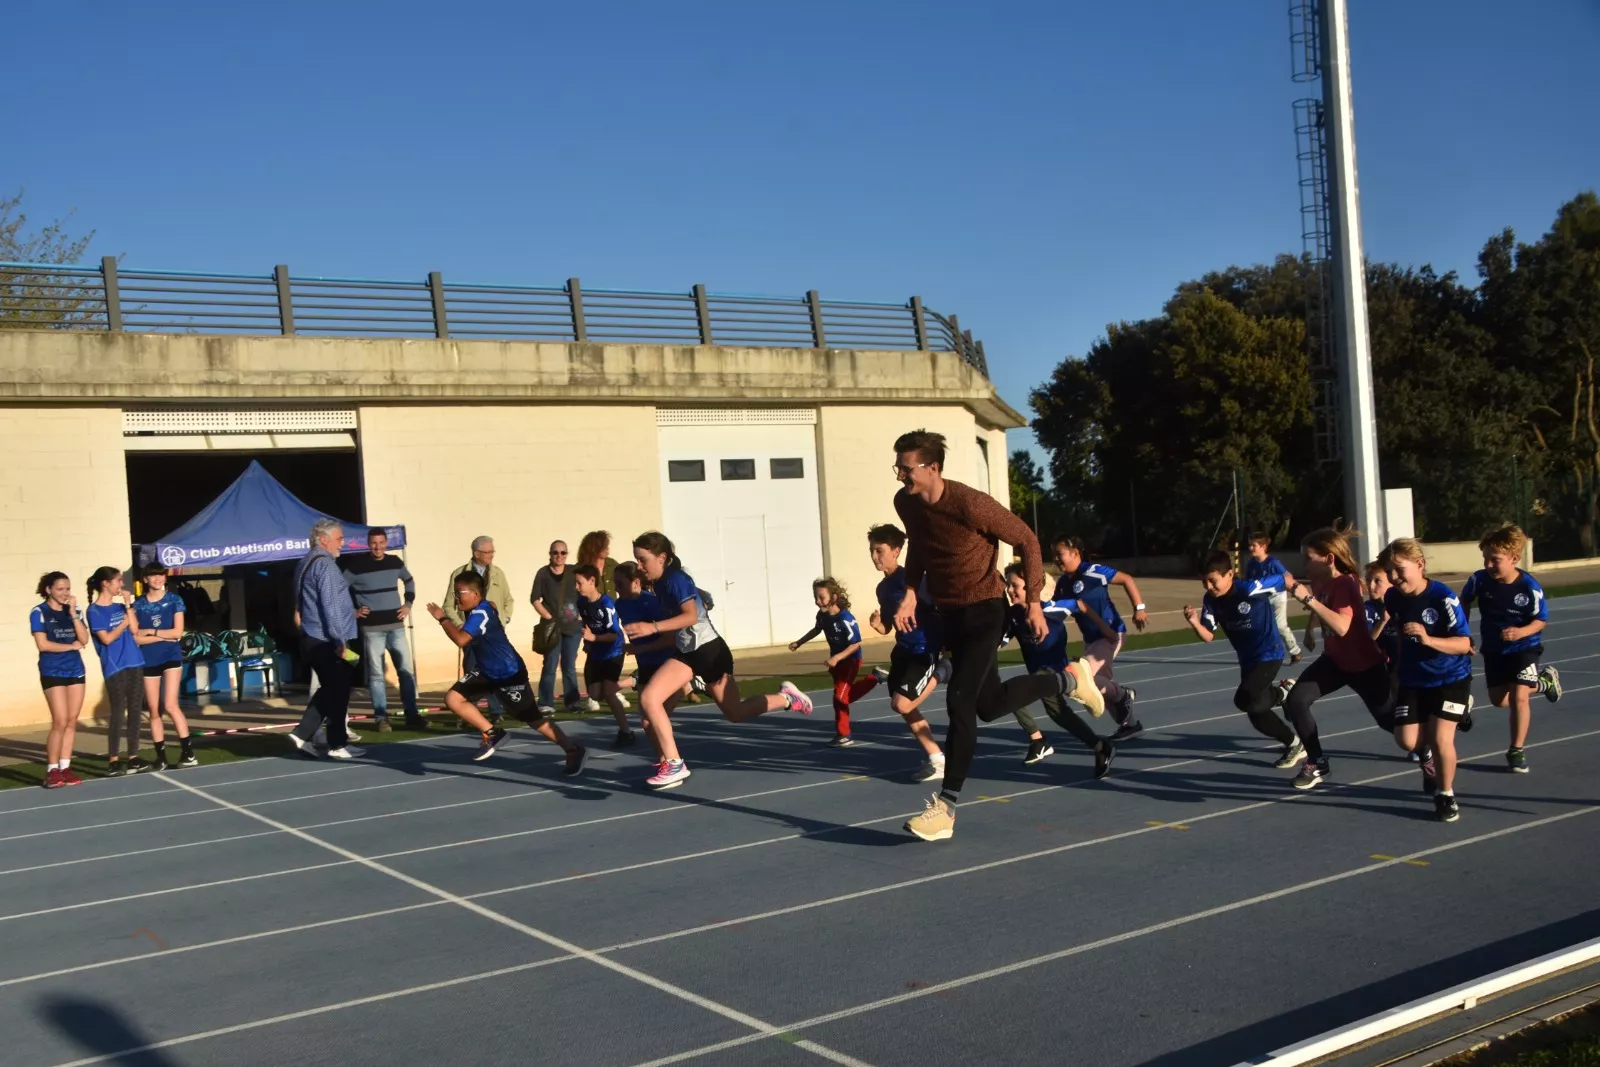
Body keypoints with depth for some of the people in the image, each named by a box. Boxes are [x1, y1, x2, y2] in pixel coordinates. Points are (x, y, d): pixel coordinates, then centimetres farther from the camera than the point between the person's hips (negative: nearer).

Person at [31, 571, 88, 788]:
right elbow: (43, 644, -13)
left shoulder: (74, 610, 9)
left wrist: (73, 613, -9)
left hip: (75, 671, 5)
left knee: (72, 722, 4)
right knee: (60, 722, -9)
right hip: (52, 673, -5)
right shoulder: (39, 613, -4)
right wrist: (71, 646, -5)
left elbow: (84, 639, -3)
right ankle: (52, 770, 0)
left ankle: (65, 768, 10)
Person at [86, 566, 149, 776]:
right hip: (115, 667, -6)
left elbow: (134, 629, 1)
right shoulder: (94, 611, -5)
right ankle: (113, 760, 0)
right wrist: (124, 622, -4)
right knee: (118, 712, -6)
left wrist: (128, 605, -2)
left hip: (134, 663, 6)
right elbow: (107, 638, -12)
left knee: (135, 711, 7)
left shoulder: (120, 607, 13)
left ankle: (133, 757, 14)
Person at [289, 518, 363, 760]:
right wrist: (341, 641, -18)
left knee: (328, 689, 17)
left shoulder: (305, 563, 15)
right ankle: (338, 745, 9)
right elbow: (330, 606, -20)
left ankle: (303, 734, 10)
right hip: (327, 641, -9)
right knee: (338, 691, 1)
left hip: (311, 638, 9)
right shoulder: (325, 564, -15)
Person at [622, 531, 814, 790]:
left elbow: (691, 616, -33)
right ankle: (672, 763, -3)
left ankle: (787, 698, 28)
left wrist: (652, 628, -41)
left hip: (709, 650, -8)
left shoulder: (675, 578, -21)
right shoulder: (660, 583, 4)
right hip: (686, 652, 8)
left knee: (734, 713, 5)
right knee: (648, 698, -9)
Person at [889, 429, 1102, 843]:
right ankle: (1068, 680, 42)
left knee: (959, 702, -18)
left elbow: (1026, 540, -14)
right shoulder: (905, 503, -6)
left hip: (984, 611, -7)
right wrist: (910, 591, 3)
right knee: (990, 704, 17)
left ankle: (946, 808, -11)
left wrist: (1034, 602, -14)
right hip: (948, 614, 8)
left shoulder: (970, 505, -25)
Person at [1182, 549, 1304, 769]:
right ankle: (1294, 744, 34)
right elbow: (1208, 637, -7)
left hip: (1269, 654, -7)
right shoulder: (1210, 600, -8)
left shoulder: (1251, 589, -26)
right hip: (1247, 660, 7)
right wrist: (1195, 623, -27)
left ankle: (1280, 694, 5)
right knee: (1257, 714, 11)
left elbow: (1285, 580, -15)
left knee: (1245, 699, -26)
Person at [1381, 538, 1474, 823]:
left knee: (1440, 737, -12)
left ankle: (1446, 795, 13)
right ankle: (1429, 758, 34)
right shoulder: (1393, 598, -8)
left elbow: (1464, 644, -25)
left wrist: (1428, 640, -37)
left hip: (1450, 678, -4)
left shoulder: (1443, 597, -23)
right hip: (1413, 680, 4)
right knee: (1407, 738, -4)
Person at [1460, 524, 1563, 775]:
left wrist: (1521, 632, -33)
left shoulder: (1530, 587, -26)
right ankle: (1544, 682, 38)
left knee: (1518, 695, -16)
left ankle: (1516, 751, 2)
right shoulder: (1480, 579, -18)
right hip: (1494, 649, 4)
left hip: (1524, 647, -4)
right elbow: (1464, 602, 3)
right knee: (1499, 699, 11)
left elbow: (1541, 621, -14)